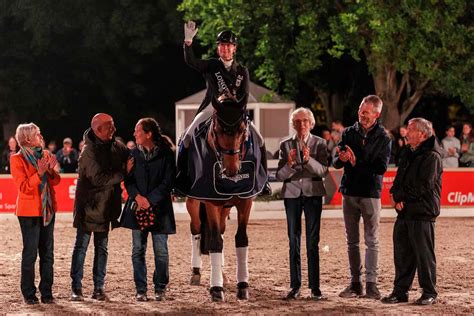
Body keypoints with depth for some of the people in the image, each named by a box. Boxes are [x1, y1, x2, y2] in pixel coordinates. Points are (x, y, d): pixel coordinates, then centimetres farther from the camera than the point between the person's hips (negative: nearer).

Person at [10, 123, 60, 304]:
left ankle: (46, 292, 11)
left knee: (47, 252, 6)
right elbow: (23, 187, -14)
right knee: (30, 252, -3)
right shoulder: (17, 159, -7)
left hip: (48, 209, 6)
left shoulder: (45, 155, 10)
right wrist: (39, 173, -24)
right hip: (29, 211, -6)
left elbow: (55, 181, 10)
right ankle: (29, 294, 3)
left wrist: (51, 171, -10)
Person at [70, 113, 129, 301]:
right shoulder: (89, 150, -16)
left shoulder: (116, 147, 3)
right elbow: (98, 178, -22)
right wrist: (122, 174, -18)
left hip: (106, 205, 6)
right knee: (81, 246, 0)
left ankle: (99, 288, 15)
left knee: (102, 248, 10)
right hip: (88, 206, -6)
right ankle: (76, 289, 2)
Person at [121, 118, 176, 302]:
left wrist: (150, 200, -14)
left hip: (159, 207, -3)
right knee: (138, 250, 4)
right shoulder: (134, 154, 6)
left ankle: (160, 288, 13)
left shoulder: (166, 154, -5)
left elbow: (168, 182, -8)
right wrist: (137, 197, -13)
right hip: (138, 207, 3)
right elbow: (128, 179, 4)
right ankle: (140, 289, 10)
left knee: (161, 251, 1)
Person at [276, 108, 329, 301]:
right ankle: (295, 286, 7)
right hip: (292, 194, 2)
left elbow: (323, 171, -9)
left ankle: (315, 287, -2)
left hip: (312, 193, -2)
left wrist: (309, 159, -25)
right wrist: (289, 165, -20)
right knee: (294, 241, 4)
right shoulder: (286, 145, 6)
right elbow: (279, 175, 0)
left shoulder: (319, 144, 3)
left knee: (312, 242, -4)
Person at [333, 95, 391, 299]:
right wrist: (341, 159, -20)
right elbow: (335, 163, 3)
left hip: (370, 194, -3)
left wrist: (356, 163, -17)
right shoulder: (349, 133, 7)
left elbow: (381, 167, -11)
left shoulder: (383, 138, -2)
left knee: (371, 241, -2)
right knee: (352, 241, 7)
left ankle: (371, 284, -1)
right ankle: (355, 283, 12)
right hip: (349, 192, 4)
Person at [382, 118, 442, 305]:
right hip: (404, 211, 8)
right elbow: (399, 179, 17)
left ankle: (429, 292, 6)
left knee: (424, 253, -2)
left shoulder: (431, 156, -10)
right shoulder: (407, 153, 17)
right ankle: (400, 291, 15)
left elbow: (424, 186, -17)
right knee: (402, 253, 9)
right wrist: (396, 196, -3)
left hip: (422, 212, -8)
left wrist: (402, 197, -10)